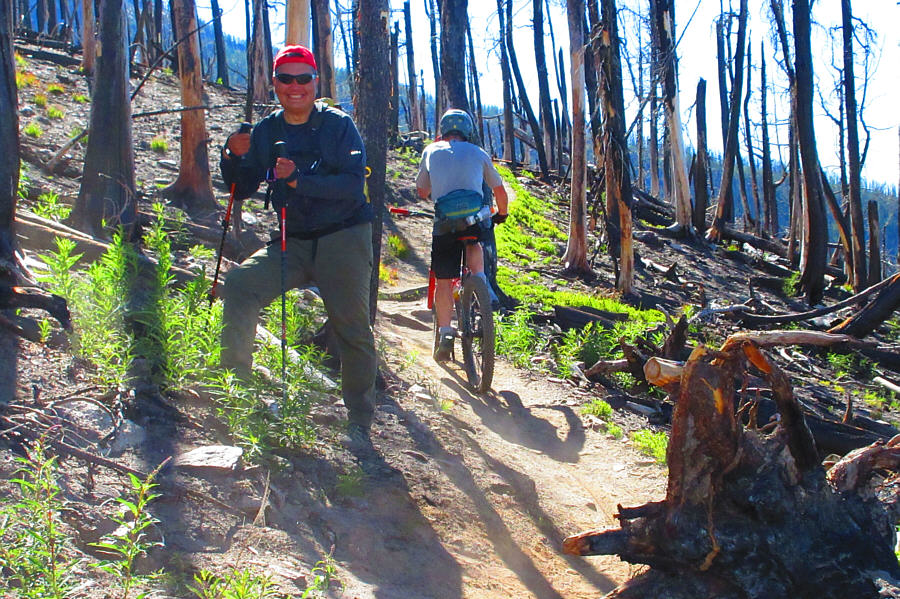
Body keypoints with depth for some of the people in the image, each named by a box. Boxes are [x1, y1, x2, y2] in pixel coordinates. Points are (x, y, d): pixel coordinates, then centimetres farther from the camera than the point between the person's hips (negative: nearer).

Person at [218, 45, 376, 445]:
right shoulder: (265, 132, 6)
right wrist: (233, 158, -12)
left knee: (351, 327, -1)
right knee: (239, 284, -18)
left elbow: (353, 185, -17)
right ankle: (235, 383, -7)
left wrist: (298, 179, -28)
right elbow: (242, 190, 7)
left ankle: (359, 422, 13)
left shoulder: (339, 126, -6)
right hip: (293, 242, 4)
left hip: (343, 237, -3)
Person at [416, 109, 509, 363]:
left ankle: (445, 333, 2)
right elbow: (499, 191, 24)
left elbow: (422, 191, 28)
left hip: (445, 222, 0)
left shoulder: (431, 151, 18)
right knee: (473, 242, 32)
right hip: (476, 218, 0)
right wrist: (501, 214, 42)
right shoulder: (478, 153, 19)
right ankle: (480, 280, 9)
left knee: (443, 279, 9)